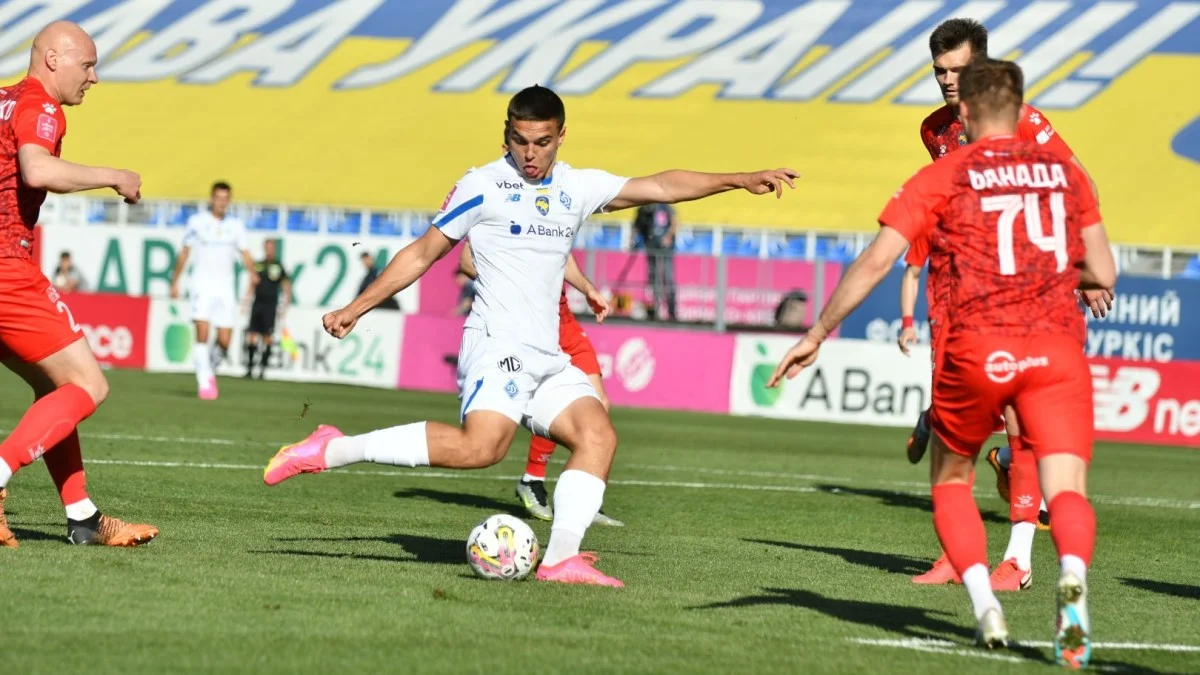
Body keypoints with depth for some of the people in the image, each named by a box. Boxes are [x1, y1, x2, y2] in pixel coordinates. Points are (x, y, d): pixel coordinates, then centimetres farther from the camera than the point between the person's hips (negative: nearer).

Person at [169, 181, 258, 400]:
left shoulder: (236, 225, 7)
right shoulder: (197, 222, 3)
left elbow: (245, 253, 3)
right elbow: (184, 252, 9)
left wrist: (252, 273, -17)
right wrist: (175, 282, 8)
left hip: (225, 286, 2)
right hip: (202, 284, -2)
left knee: (224, 340, -3)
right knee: (202, 332, -17)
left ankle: (211, 370, 26)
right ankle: (204, 382, -14)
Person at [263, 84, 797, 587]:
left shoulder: (577, 188, 15)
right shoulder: (483, 186, 1)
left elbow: (660, 187, 14)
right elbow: (421, 254, 6)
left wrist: (738, 180, 4)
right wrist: (354, 309, 4)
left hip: (548, 360, 7)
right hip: (497, 347, -7)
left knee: (598, 435, -12)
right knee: (481, 447, -28)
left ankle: (561, 558, -16)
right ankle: (333, 450, -23)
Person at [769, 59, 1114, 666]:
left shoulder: (941, 178, 5)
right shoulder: (1066, 173, 13)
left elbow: (874, 262, 0)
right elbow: (1103, 274, 15)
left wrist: (817, 335, 7)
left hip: (973, 354, -1)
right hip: (1055, 348, 1)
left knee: (951, 482, 20)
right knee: (1066, 490, -7)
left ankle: (984, 602, 1)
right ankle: (1073, 577, -39)